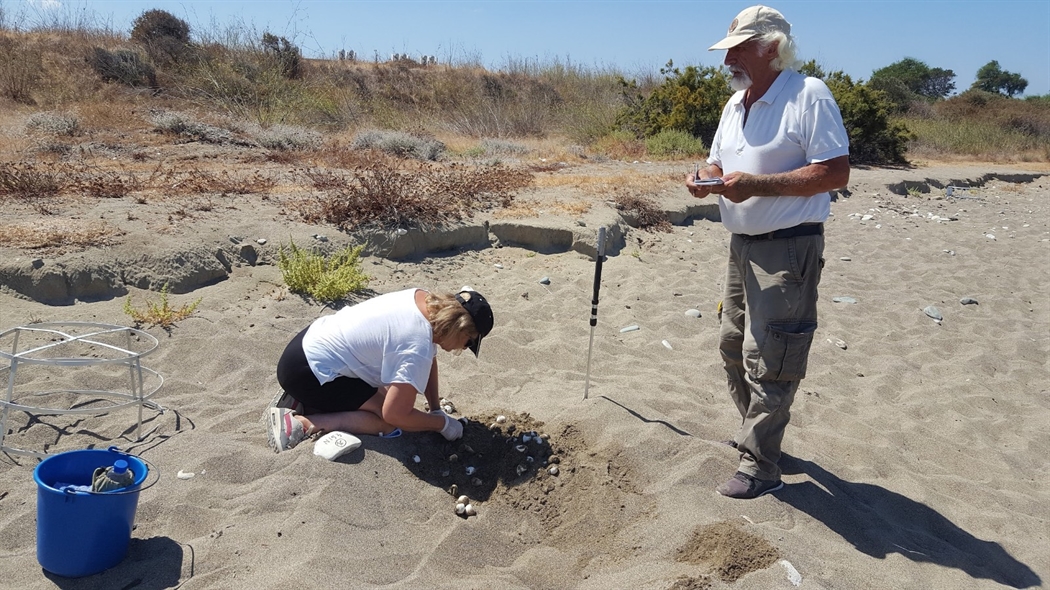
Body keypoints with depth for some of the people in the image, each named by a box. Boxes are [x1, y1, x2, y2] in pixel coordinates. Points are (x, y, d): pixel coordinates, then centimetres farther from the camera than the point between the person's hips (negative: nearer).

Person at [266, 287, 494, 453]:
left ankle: (303, 398, 17)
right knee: (388, 421, -10)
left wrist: (436, 408, 7)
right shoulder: (417, 348, -28)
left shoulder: (425, 302, -4)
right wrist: (443, 423, -9)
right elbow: (395, 415, -23)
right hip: (308, 370, -9)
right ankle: (299, 424, -11)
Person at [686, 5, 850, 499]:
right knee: (733, 346, 17)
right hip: (742, 244, 9)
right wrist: (706, 178, -3)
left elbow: (835, 172, -20)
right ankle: (754, 434, 36)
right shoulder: (735, 104, 13)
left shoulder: (808, 96, -14)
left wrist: (755, 185, -26)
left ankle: (760, 468, 8)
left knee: (767, 361, -5)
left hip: (788, 249, -9)